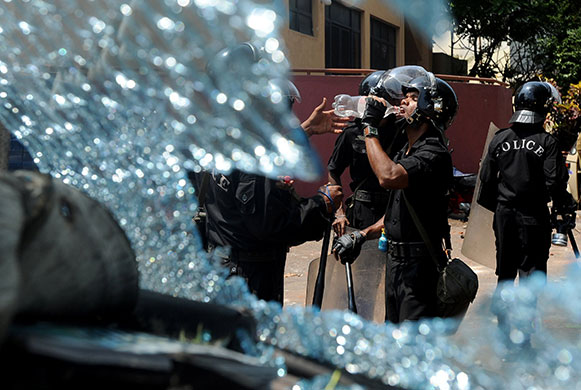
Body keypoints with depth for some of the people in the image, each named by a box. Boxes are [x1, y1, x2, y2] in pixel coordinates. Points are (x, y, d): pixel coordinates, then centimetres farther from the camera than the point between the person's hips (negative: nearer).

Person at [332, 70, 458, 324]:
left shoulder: (434, 153, -17)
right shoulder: (406, 151, 15)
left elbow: (389, 177, -35)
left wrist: (370, 128, -23)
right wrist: (361, 235, 10)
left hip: (418, 264, -10)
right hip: (396, 260, 10)